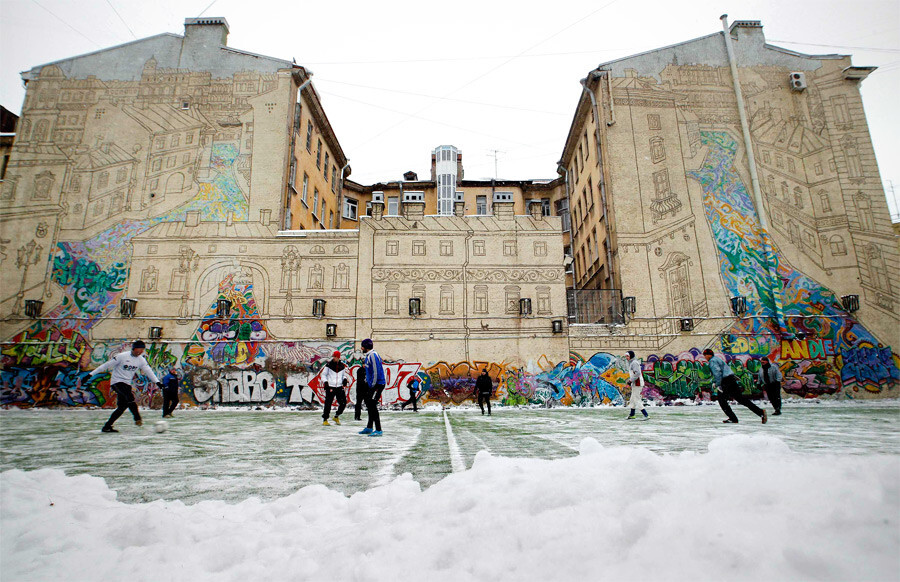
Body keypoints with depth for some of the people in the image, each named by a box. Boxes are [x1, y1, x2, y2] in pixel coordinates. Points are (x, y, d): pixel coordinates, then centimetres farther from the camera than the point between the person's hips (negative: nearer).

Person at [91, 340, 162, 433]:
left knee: (122, 406, 3)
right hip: (117, 382, -6)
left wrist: (157, 382, -14)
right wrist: (91, 374, -5)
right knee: (130, 397, -27)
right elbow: (107, 365, -6)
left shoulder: (141, 360, 3)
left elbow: (148, 371, -2)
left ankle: (107, 426, 14)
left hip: (127, 384, 6)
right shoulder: (122, 356, -11)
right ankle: (137, 418, -24)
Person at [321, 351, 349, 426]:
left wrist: (345, 379, 2)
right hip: (330, 387, -3)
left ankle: (336, 416, 21)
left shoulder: (342, 366, 8)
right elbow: (323, 374, 5)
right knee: (328, 404, -3)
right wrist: (325, 382, -8)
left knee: (343, 403, 0)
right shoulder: (329, 365, -1)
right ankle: (325, 419, 13)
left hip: (340, 387, 3)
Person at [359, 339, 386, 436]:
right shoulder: (368, 356, 16)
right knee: (369, 404, 16)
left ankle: (378, 430, -10)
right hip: (372, 385, 11)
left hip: (377, 384, -11)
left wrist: (373, 384, -20)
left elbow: (376, 371, -22)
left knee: (372, 405, -13)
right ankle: (369, 428, 27)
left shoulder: (373, 355, -16)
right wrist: (367, 381, 19)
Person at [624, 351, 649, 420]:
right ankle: (632, 415, 25)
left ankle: (646, 415, -9)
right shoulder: (631, 363, 17)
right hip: (635, 384, 10)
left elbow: (637, 373, -24)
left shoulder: (634, 363, -14)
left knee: (637, 400, -9)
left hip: (637, 384, -10)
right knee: (632, 399, 16)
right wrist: (630, 380, 14)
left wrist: (631, 380, -19)